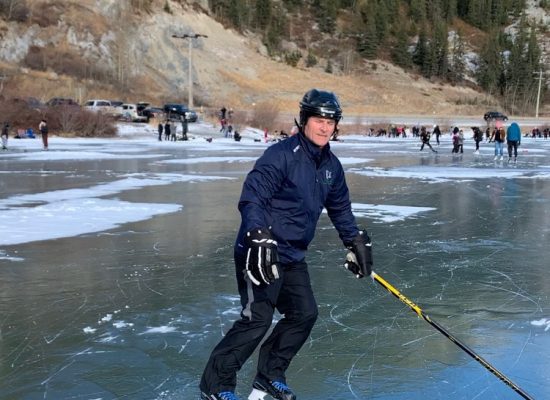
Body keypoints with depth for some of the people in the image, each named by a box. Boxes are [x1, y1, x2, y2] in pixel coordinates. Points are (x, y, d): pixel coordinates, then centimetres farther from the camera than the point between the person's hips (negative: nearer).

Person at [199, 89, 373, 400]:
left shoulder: (332, 166, 9)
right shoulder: (282, 154, -17)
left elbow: (340, 208, 23)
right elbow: (252, 197, -25)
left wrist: (357, 241, 19)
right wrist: (259, 238, -37)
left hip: (293, 256, 8)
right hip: (261, 253, -8)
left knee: (304, 315, 9)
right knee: (258, 318, -12)